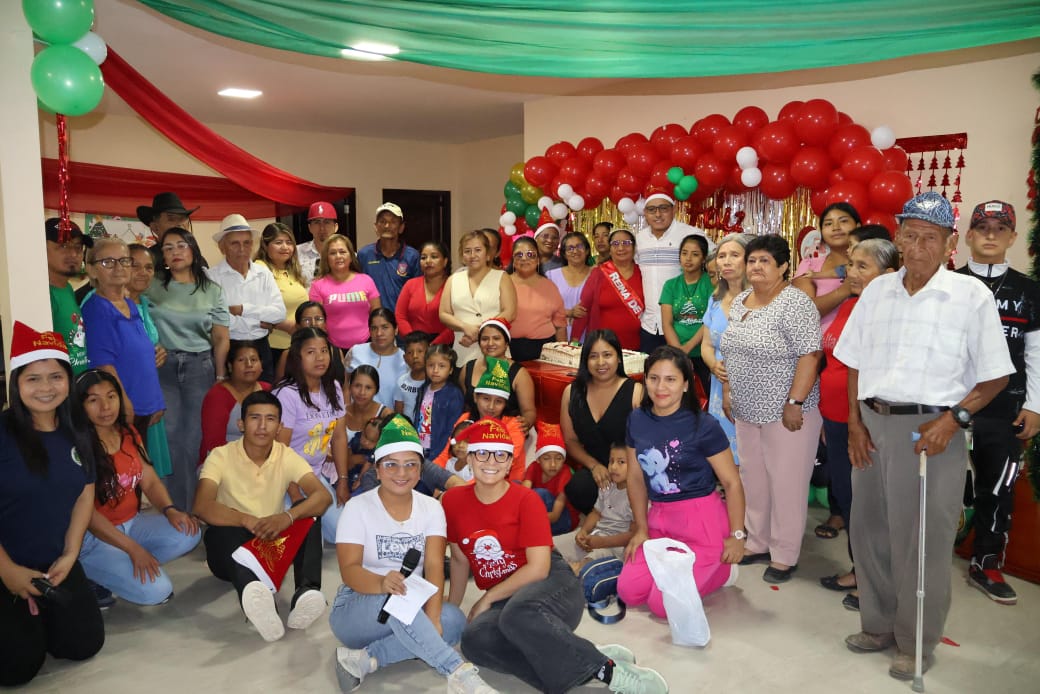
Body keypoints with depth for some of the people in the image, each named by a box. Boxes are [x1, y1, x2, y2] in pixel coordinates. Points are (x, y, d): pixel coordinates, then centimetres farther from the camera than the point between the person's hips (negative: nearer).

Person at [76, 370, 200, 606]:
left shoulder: (130, 435, 4)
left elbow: (150, 481, 6)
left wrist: (170, 510, -15)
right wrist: (133, 548, -24)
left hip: (132, 523, 7)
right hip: (93, 536, -7)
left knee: (188, 535, -16)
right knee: (156, 591, -20)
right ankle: (94, 579, 4)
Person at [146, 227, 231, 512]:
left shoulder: (212, 290, 7)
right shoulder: (152, 286, 6)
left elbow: (221, 339, 6)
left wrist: (220, 378, 2)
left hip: (200, 366, 0)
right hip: (163, 366, 0)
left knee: (196, 438, 2)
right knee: (170, 436, 0)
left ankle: (195, 507, 14)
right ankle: (175, 507, 12)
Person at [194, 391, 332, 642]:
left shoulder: (287, 457, -4)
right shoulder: (222, 456, -9)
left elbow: (323, 497, -20)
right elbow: (201, 507, -25)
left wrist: (287, 517, -40)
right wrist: (248, 521, -40)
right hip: (231, 547, -2)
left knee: (308, 515, -23)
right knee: (222, 531, -35)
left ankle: (305, 593, -41)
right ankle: (257, 596, -63)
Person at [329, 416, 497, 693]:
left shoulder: (431, 508, -2)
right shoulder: (358, 508, -10)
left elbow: (434, 566, -13)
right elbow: (349, 570, -20)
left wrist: (432, 618, -31)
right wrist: (382, 583, -44)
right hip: (355, 610, -4)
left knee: (453, 619, -28)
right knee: (396, 600, -37)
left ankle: (365, 660, -24)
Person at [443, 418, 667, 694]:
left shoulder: (526, 500, -10)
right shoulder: (453, 500, 1)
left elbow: (538, 568, -15)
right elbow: (460, 558, 16)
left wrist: (488, 598, -13)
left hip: (551, 583, -4)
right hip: (504, 599, 4)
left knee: (518, 614, -39)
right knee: (475, 639, -31)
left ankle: (607, 670, -26)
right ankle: (583, 671, -24)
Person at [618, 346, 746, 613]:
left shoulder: (704, 426, -14)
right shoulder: (637, 420, 1)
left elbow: (732, 483, -10)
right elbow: (636, 477, 9)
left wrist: (737, 535, -8)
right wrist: (641, 528, 9)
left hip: (702, 520, -6)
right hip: (659, 518, 6)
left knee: (663, 605, -9)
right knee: (628, 592, -3)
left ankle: (722, 569, 17)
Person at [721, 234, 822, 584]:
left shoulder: (794, 303, -15)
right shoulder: (740, 301, 10)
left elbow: (809, 355, -19)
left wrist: (795, 402, -22)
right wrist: (727, 391, 14)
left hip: (784, 412, -8)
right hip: (747, 410, 8)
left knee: (786, 483, 3)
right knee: (753, 478, 16)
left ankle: (785, 556, 15)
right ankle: (758, 543, 30)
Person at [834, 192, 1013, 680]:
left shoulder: (971, 295, -6)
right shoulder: (877, 291, 7)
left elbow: (995, 375, -4)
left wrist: (952, 420, -16)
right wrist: (855, 421, 3)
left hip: (930, 429, -4)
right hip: (872, 424, 5)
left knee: (921, 542, 6)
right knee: (869, 532, 14)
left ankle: (917, 644, 26)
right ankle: (879, 626, 34)